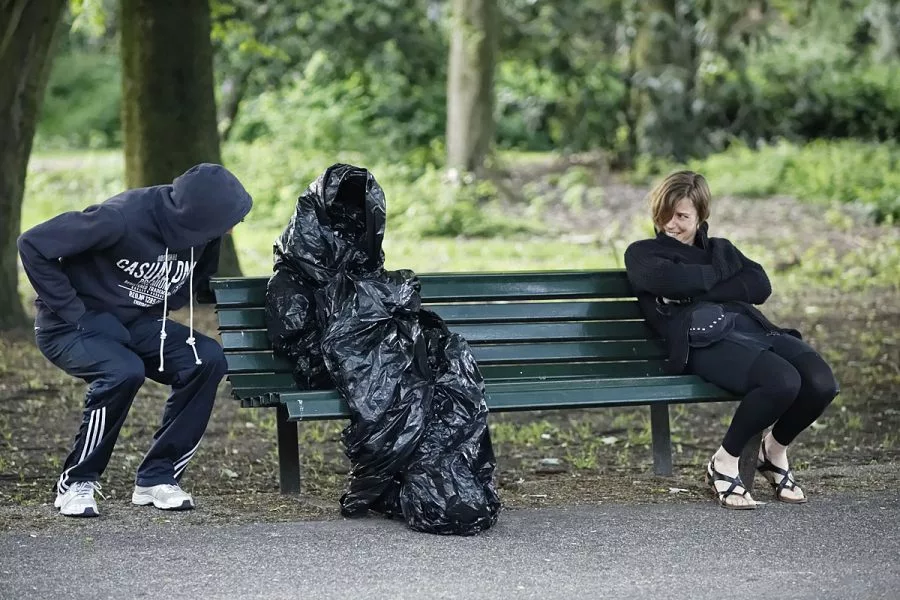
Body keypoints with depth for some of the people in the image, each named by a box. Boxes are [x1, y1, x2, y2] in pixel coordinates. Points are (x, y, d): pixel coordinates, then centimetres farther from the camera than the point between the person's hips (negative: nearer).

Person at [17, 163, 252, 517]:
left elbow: (199, 280, 12)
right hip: (73, 328, -6)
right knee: (123, 371, -35)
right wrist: (71, 312, -23)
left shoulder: (200, 233, -11)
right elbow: (33, 246, -24)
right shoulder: (122, 218, -30)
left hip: (134, 325, 6)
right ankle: (76, 484, -14)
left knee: (207, 359, -17)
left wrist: (157, 319, -4)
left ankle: (156, 478, -7)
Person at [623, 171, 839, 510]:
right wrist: (717, 274, 10)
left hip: (752, 328, 6)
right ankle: (723, 465, -14)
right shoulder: (642, 254, 21)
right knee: (783, 381, -36)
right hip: (703, 342, -6)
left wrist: (699, 290, 2)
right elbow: (669, 280, -6)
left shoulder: (720, 249, 33)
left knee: (822, 383, -25)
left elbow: (760, 286, 11)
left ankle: (774, 452, 5)